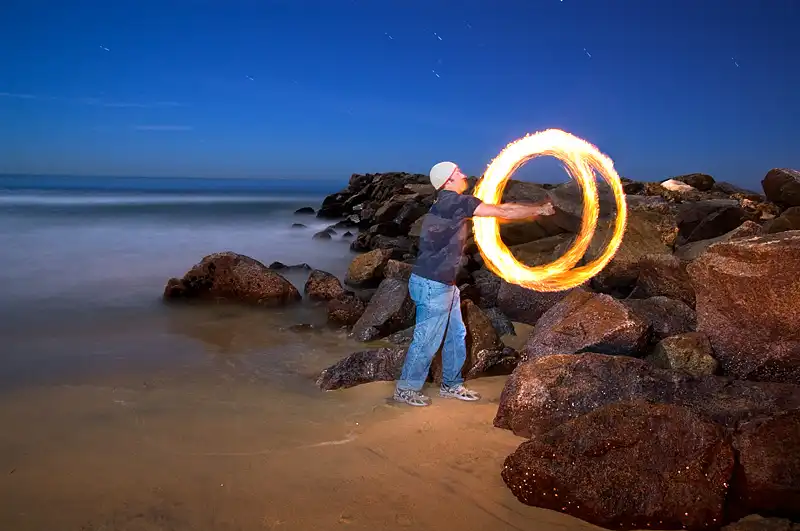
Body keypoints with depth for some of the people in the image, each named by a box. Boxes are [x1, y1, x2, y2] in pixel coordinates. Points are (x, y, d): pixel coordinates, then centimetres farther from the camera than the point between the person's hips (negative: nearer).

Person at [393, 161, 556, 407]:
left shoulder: (450, 203, 13)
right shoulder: (455, 201, -17)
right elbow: (503, 213, -14)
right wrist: (539, 210, -2)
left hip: (443, 284, 10)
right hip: (432, 285, -10)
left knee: (456, 334, 17)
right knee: (427, 340, 1)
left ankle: (451, 385, 30)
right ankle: (406, 389, 16)